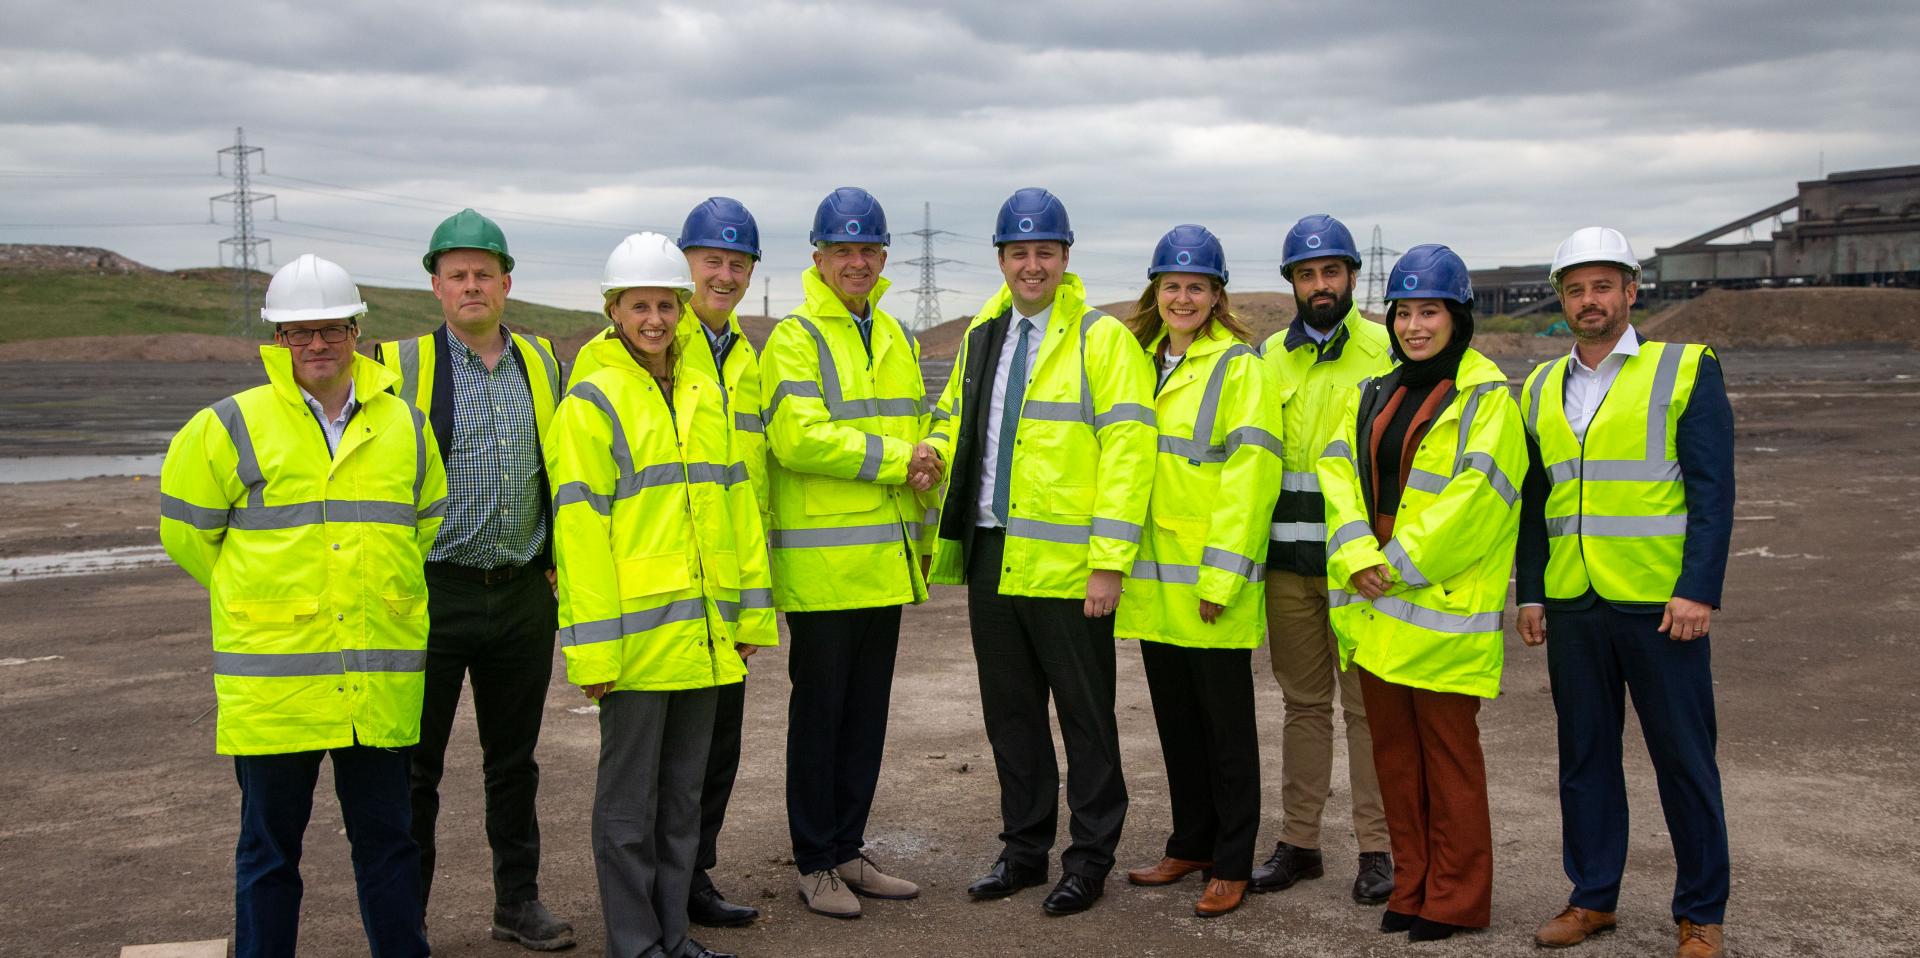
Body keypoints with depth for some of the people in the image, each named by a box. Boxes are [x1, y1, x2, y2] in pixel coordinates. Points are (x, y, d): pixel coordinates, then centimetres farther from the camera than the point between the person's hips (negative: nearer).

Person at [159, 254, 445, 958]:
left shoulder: (404, 426, 8)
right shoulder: (231, 427, -2)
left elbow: (429, 525, 20)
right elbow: (185, 532, 6)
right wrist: (261, 600, 7)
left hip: (381, 680, 3)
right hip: (272, 678, -2)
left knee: (387, 839, 12)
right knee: (270, 846, 8)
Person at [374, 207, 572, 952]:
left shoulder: (542, 362, 9)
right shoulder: (403, 366, -3)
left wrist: (557, 561, 12)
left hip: (524, 596, 4)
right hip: (434, 595, -3)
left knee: (514, 760, 14)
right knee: (415, 765, 5)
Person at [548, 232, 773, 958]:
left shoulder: (707, 395, 11)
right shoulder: (591, 403, -7)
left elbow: (737, 503, 14)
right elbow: (579, 529, -11)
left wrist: (751, 611, 10)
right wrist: (593, 647, -15)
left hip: (703, 635, 6)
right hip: (636, 634, -6)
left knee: (684, 792, 14)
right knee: (629, 797, 4)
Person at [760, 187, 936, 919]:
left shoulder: (895, 337, 16)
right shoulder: (795, 339, -7)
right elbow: (799, 437, -20)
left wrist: (924, 468, 5)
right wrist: (895, 458, -16)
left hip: (884, 559, 7)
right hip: (820, 563, -7)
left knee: (866, 714, 13)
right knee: (819, 714, 2)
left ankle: (847, 851, 24)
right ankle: (815, 865, 13)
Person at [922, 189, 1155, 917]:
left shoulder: (1102, 339, -7)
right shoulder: (982, 335, 12)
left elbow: (1126, 449, -12)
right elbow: (954, 415, 25)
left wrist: (1110, 559, -17)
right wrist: (935, 450, 0)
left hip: (1066, 565, -6)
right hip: (992, 558, 6)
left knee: (1085, 717, 5)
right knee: (1010, 714, 15)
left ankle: (1090, 858, 18)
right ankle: (1024, 849, 28)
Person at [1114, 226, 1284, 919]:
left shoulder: (1241, 367, -7)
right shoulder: (1142, 361, 13)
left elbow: (1249, 476, -14)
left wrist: (1222, 576, -19)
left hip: (1211, 580, -6)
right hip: (1153, 576, 7)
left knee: (1226, 722, 3)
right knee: (1176, 718, 15)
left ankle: (1231, 864, 12)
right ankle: (1190, 844, 28)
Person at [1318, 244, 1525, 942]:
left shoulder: (1487, 399, -5)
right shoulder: (1371, 396, 15)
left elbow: (1475, 495, -15)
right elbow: (1339, 472, 4)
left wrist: (1401, 564, -17)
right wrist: (1358, 556, -12)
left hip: (1444, 610, -6)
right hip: (1374, 607, 6)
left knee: (1449, 754, 1)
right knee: (1394, 751, 12)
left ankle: (1455, 898, 11)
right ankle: (1411, 886, 23)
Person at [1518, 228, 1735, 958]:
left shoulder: (1686, 370, -2)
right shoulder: (1542, 387, 12)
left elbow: (1712, 491, -7)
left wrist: (1698, 591, -14)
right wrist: (1528, 592, 9)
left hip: (1660, 604, -4)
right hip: (1571, 605, 4)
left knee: (1684, 759, 3)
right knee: (1584, 755, 11)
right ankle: (1593, 897, 24)